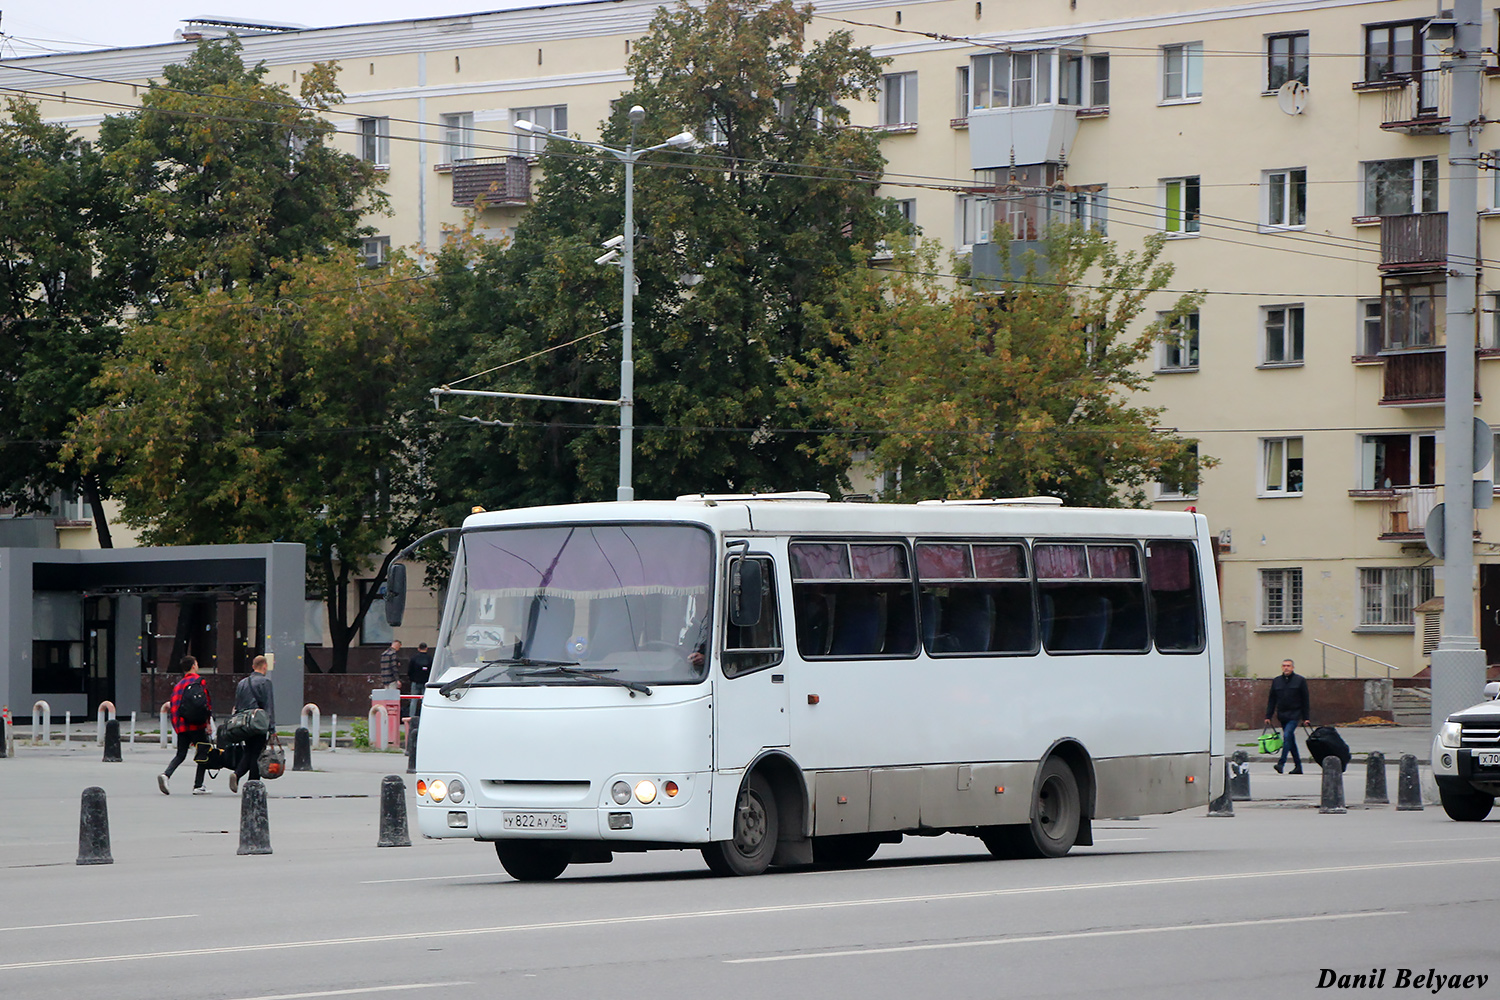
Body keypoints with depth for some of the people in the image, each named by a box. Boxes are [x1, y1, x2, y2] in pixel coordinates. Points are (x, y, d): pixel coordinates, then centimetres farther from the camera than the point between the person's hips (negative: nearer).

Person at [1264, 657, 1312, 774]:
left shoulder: (1300, 681, 1)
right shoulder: (1276, 681, 10)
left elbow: (1305, 701, 2)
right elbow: (1272, 700, 14)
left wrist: (1306, 718, -2)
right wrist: (1268, 716, 7)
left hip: (1294, 715, -5)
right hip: (1282, 715, 5)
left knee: (1287, 736, -20)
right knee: (1291, 740, 8)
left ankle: (1281, 763, -24)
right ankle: (1298, 766, 15)